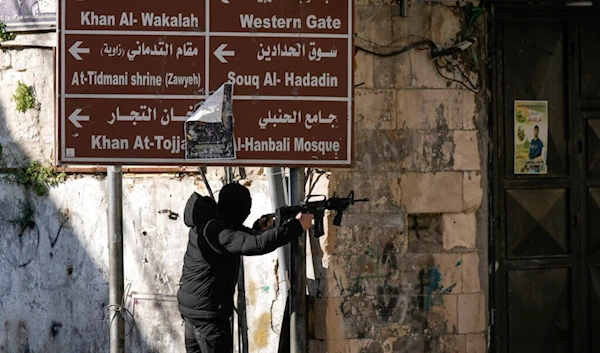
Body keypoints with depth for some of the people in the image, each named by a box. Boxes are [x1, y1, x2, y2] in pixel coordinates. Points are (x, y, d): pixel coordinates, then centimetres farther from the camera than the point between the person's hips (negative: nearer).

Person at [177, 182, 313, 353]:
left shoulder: (206, 221, 7)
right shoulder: (215, 229, -23)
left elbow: (241, 241, 21)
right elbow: (257, 245, -34)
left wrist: (258, 229, 0)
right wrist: (297, 226, -28)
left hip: (192, 305, 10)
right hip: (207, 311, -10)